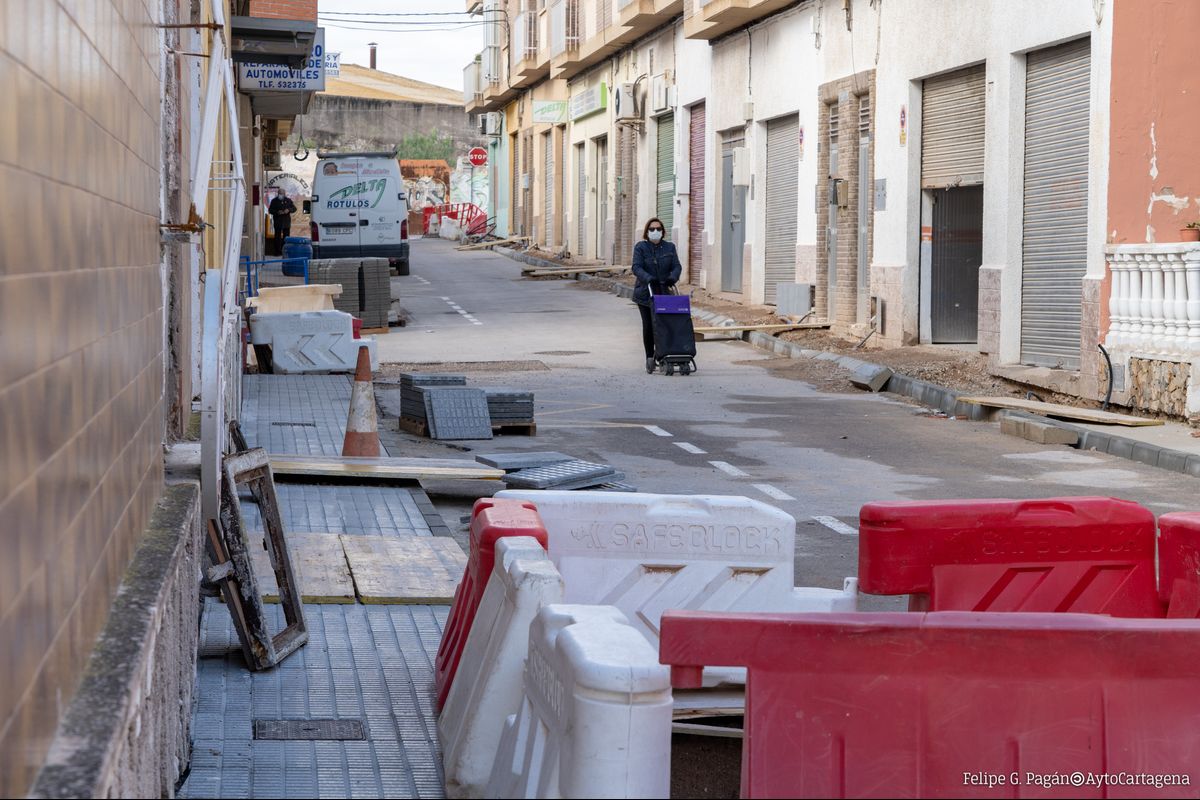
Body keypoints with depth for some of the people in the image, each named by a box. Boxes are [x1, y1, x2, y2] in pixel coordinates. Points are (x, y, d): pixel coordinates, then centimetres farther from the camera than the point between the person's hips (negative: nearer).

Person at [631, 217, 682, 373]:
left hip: (664, 292, 1)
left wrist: (673, 277, -21)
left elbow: (677, 266, 1)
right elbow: (637, 267, -12)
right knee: (648, 326, -1)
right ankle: (649, 357, 8)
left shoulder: (669, 247, 7)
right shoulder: (640, 247, -1)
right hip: (645, 294, -1)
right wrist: (649, 278, -30)